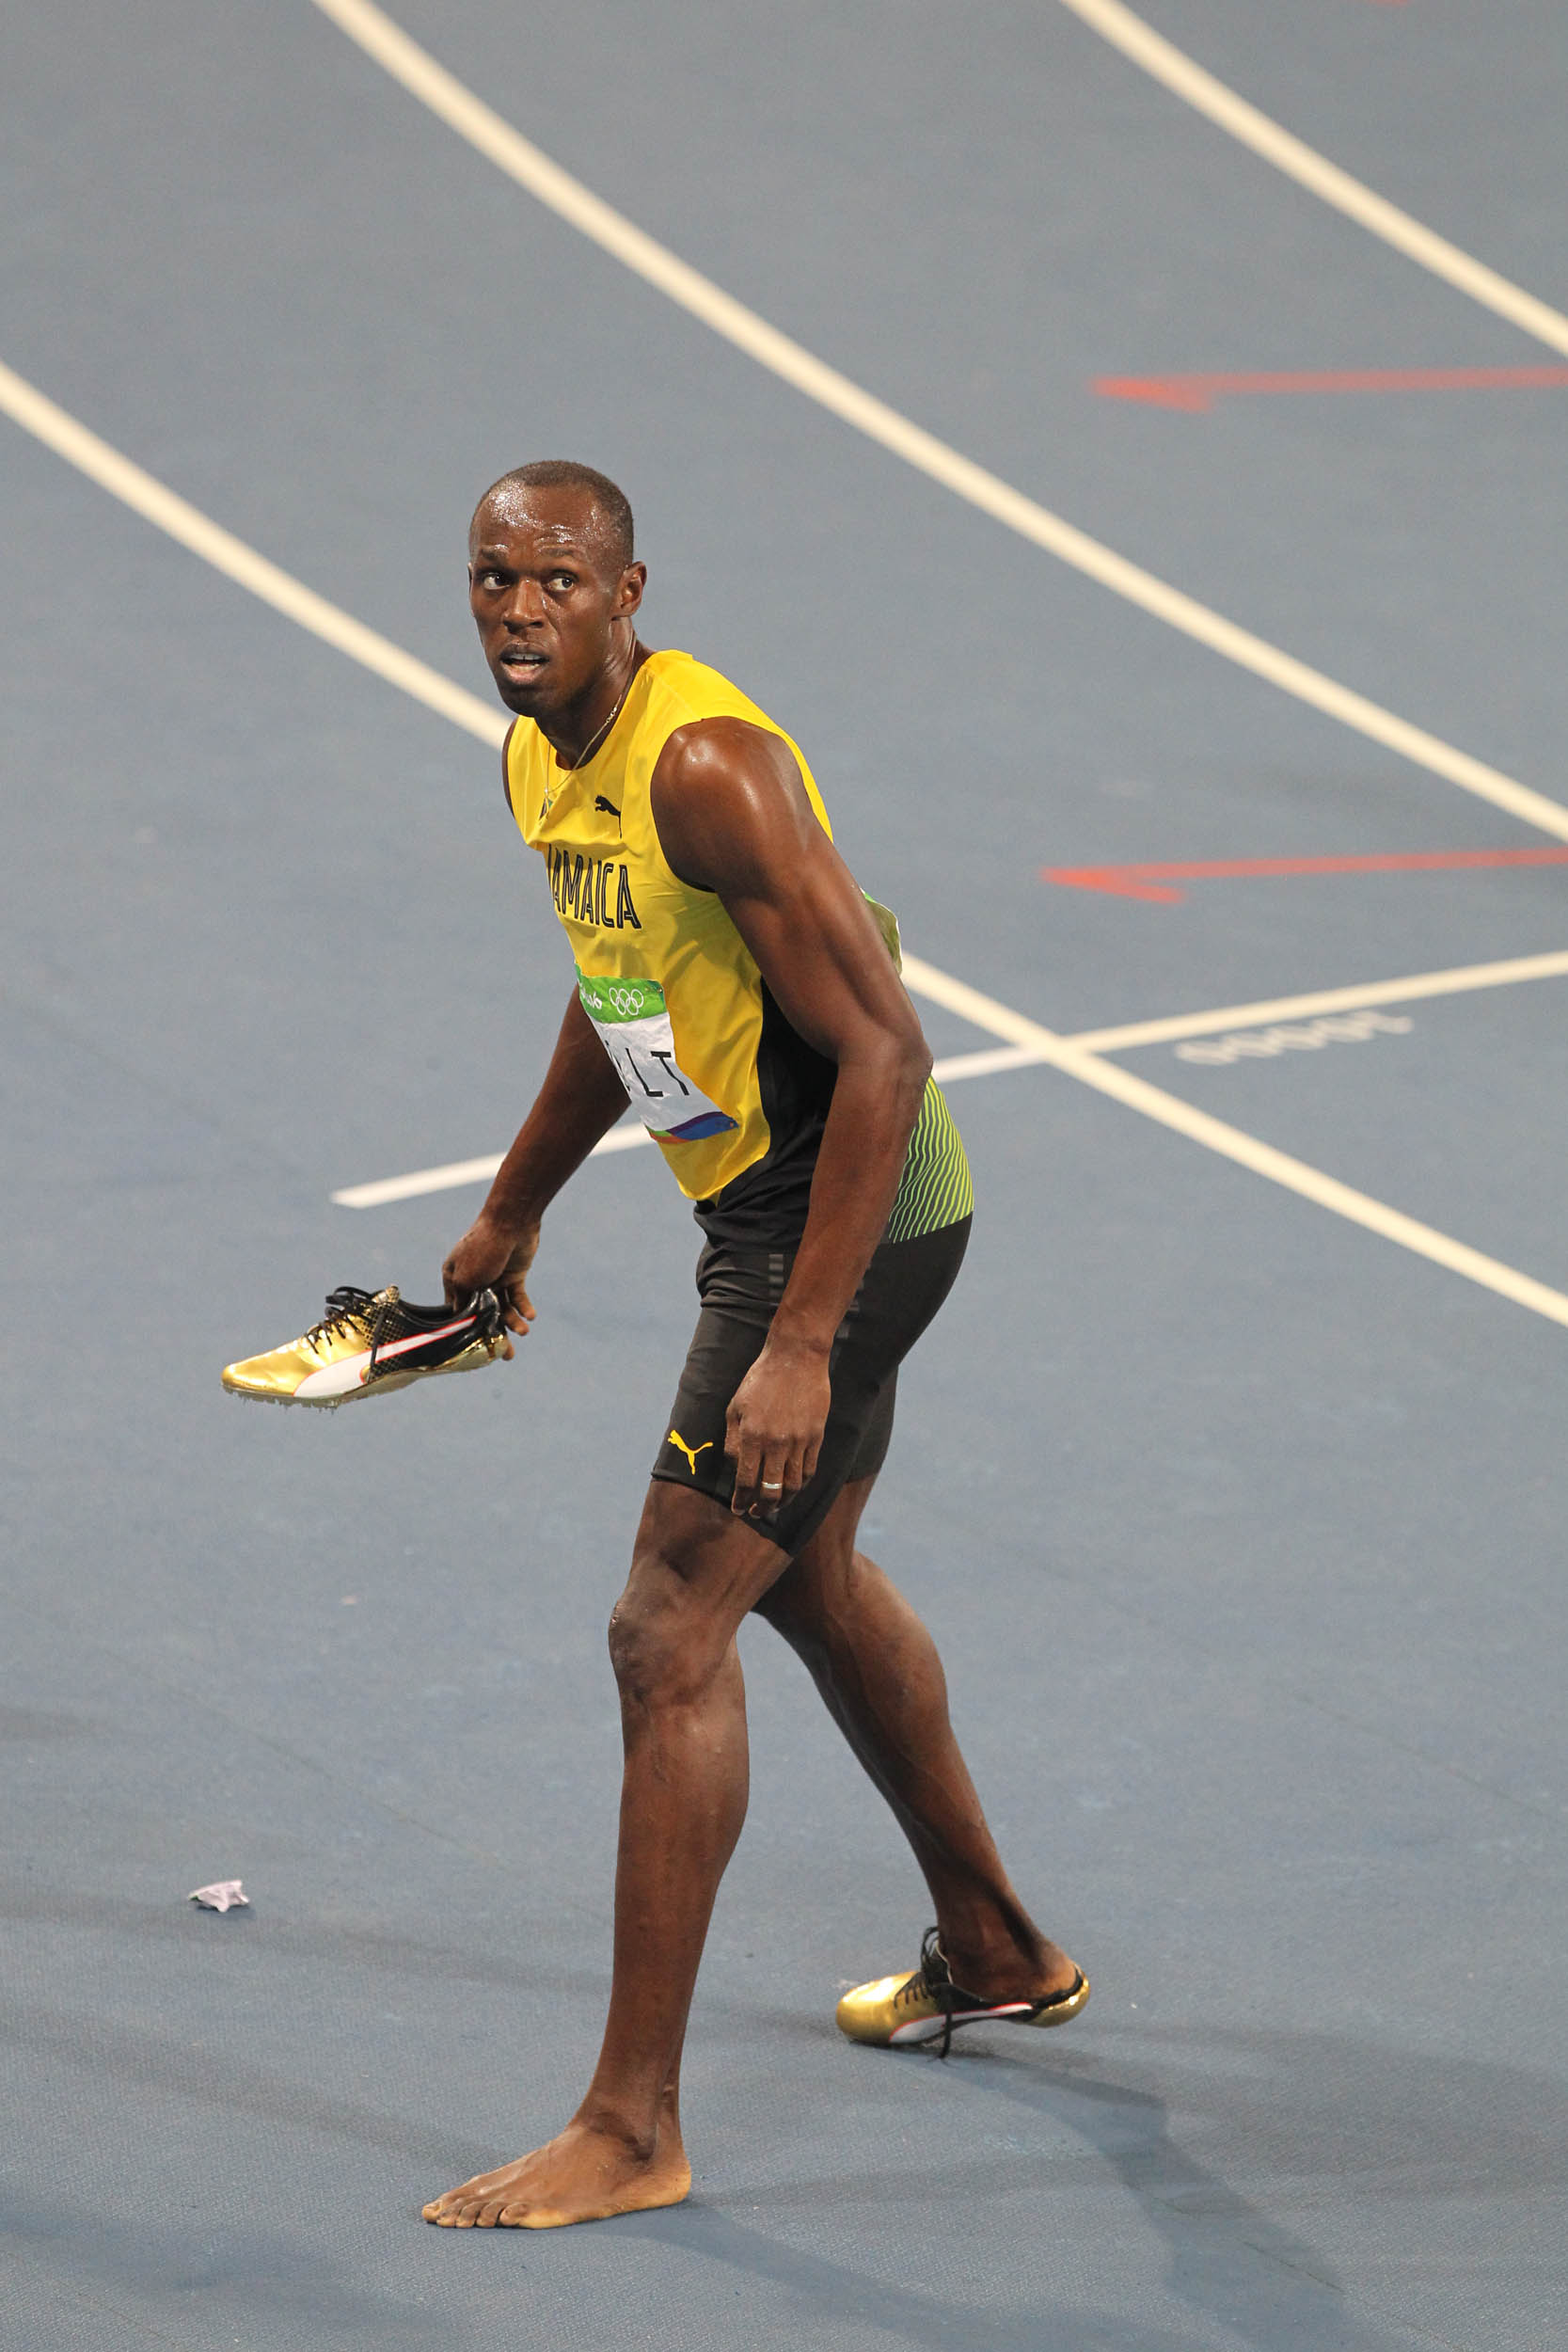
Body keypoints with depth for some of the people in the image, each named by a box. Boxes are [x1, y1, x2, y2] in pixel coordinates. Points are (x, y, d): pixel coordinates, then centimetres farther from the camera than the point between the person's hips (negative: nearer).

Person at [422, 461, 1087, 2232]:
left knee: (668, 1634, -12)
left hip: (844, 1221, -10)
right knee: (809, 1580, 26)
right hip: (767, 1207, 10)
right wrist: (512, 1214, 31)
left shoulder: (709, 767, -26)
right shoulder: (541, 758, 4)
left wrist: (800, 1345, -31)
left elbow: (883, 1053, -28)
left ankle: (633, 2130, -8)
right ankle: (994, 1952, 47)